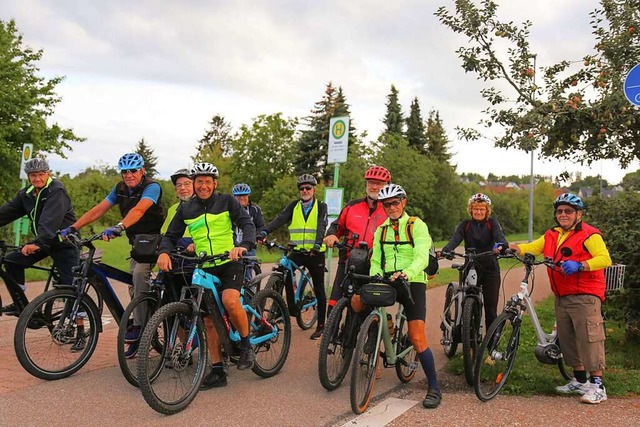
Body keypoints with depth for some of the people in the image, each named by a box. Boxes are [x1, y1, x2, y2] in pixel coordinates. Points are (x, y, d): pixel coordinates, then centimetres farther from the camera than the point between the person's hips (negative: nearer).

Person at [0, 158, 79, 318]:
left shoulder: (56, 191, -18)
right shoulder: (26, 194, 6)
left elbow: (50, 220, -31)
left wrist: (37, 243, -42)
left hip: (64, 243, -8)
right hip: (42, 241, 8)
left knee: (70, 286, -12)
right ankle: (21, 305, 12)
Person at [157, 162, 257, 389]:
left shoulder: (226, 201, -1)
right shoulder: (185, 209, 8)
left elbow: (247, 223, -10)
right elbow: (171, 236, 7)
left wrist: (243, 245, -31)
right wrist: (164, 252, -16)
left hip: (229, 263, -4)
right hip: (203, 269, 4)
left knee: (230, 301, -30)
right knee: (209, 321, 4)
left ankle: (246, 345, -7)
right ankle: (217, 371, 11)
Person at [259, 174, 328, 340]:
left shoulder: (321, 207, 2)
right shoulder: (293, 206, 8)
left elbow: (321, 226, -14)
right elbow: (279, 219, -8)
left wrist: (317, 245, -32)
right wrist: (264, 232, -25)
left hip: (315, 253, -2)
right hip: (297, 251, 2)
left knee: (319, 289, 5)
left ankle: (321, 325, 16)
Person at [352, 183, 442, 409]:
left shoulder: (417, 225, -4)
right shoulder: (381, 230, 12)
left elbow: (422, 258, -17)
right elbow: (376, 261, 9)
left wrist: (406, 273, -37)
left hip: (412, 282, -5)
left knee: (417, 339, -13)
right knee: (357, 301, -21)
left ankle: (434, 388, 0)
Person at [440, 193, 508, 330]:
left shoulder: (492, 223, 4)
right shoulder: (465, 225, 5)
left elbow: (499, 235, -16)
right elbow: (455, 239, -12)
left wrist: (502, 246, -41)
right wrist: (445, 251, -34)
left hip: (490, 270, 0)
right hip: (471, 269, 1)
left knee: (491, 311, 0)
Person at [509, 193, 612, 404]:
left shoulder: (589, 234, -6)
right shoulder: (551, 236, 16)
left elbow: (605, 259, -16)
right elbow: (531, 248, 8)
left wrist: (579, 265, -30)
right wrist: (508, 247, -9)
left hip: (585, 296, -8)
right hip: (562, 297, 8)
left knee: (589, 338, -11)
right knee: (567, 340, 13)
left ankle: (597, 385, -6)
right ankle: (579, 381, 25)